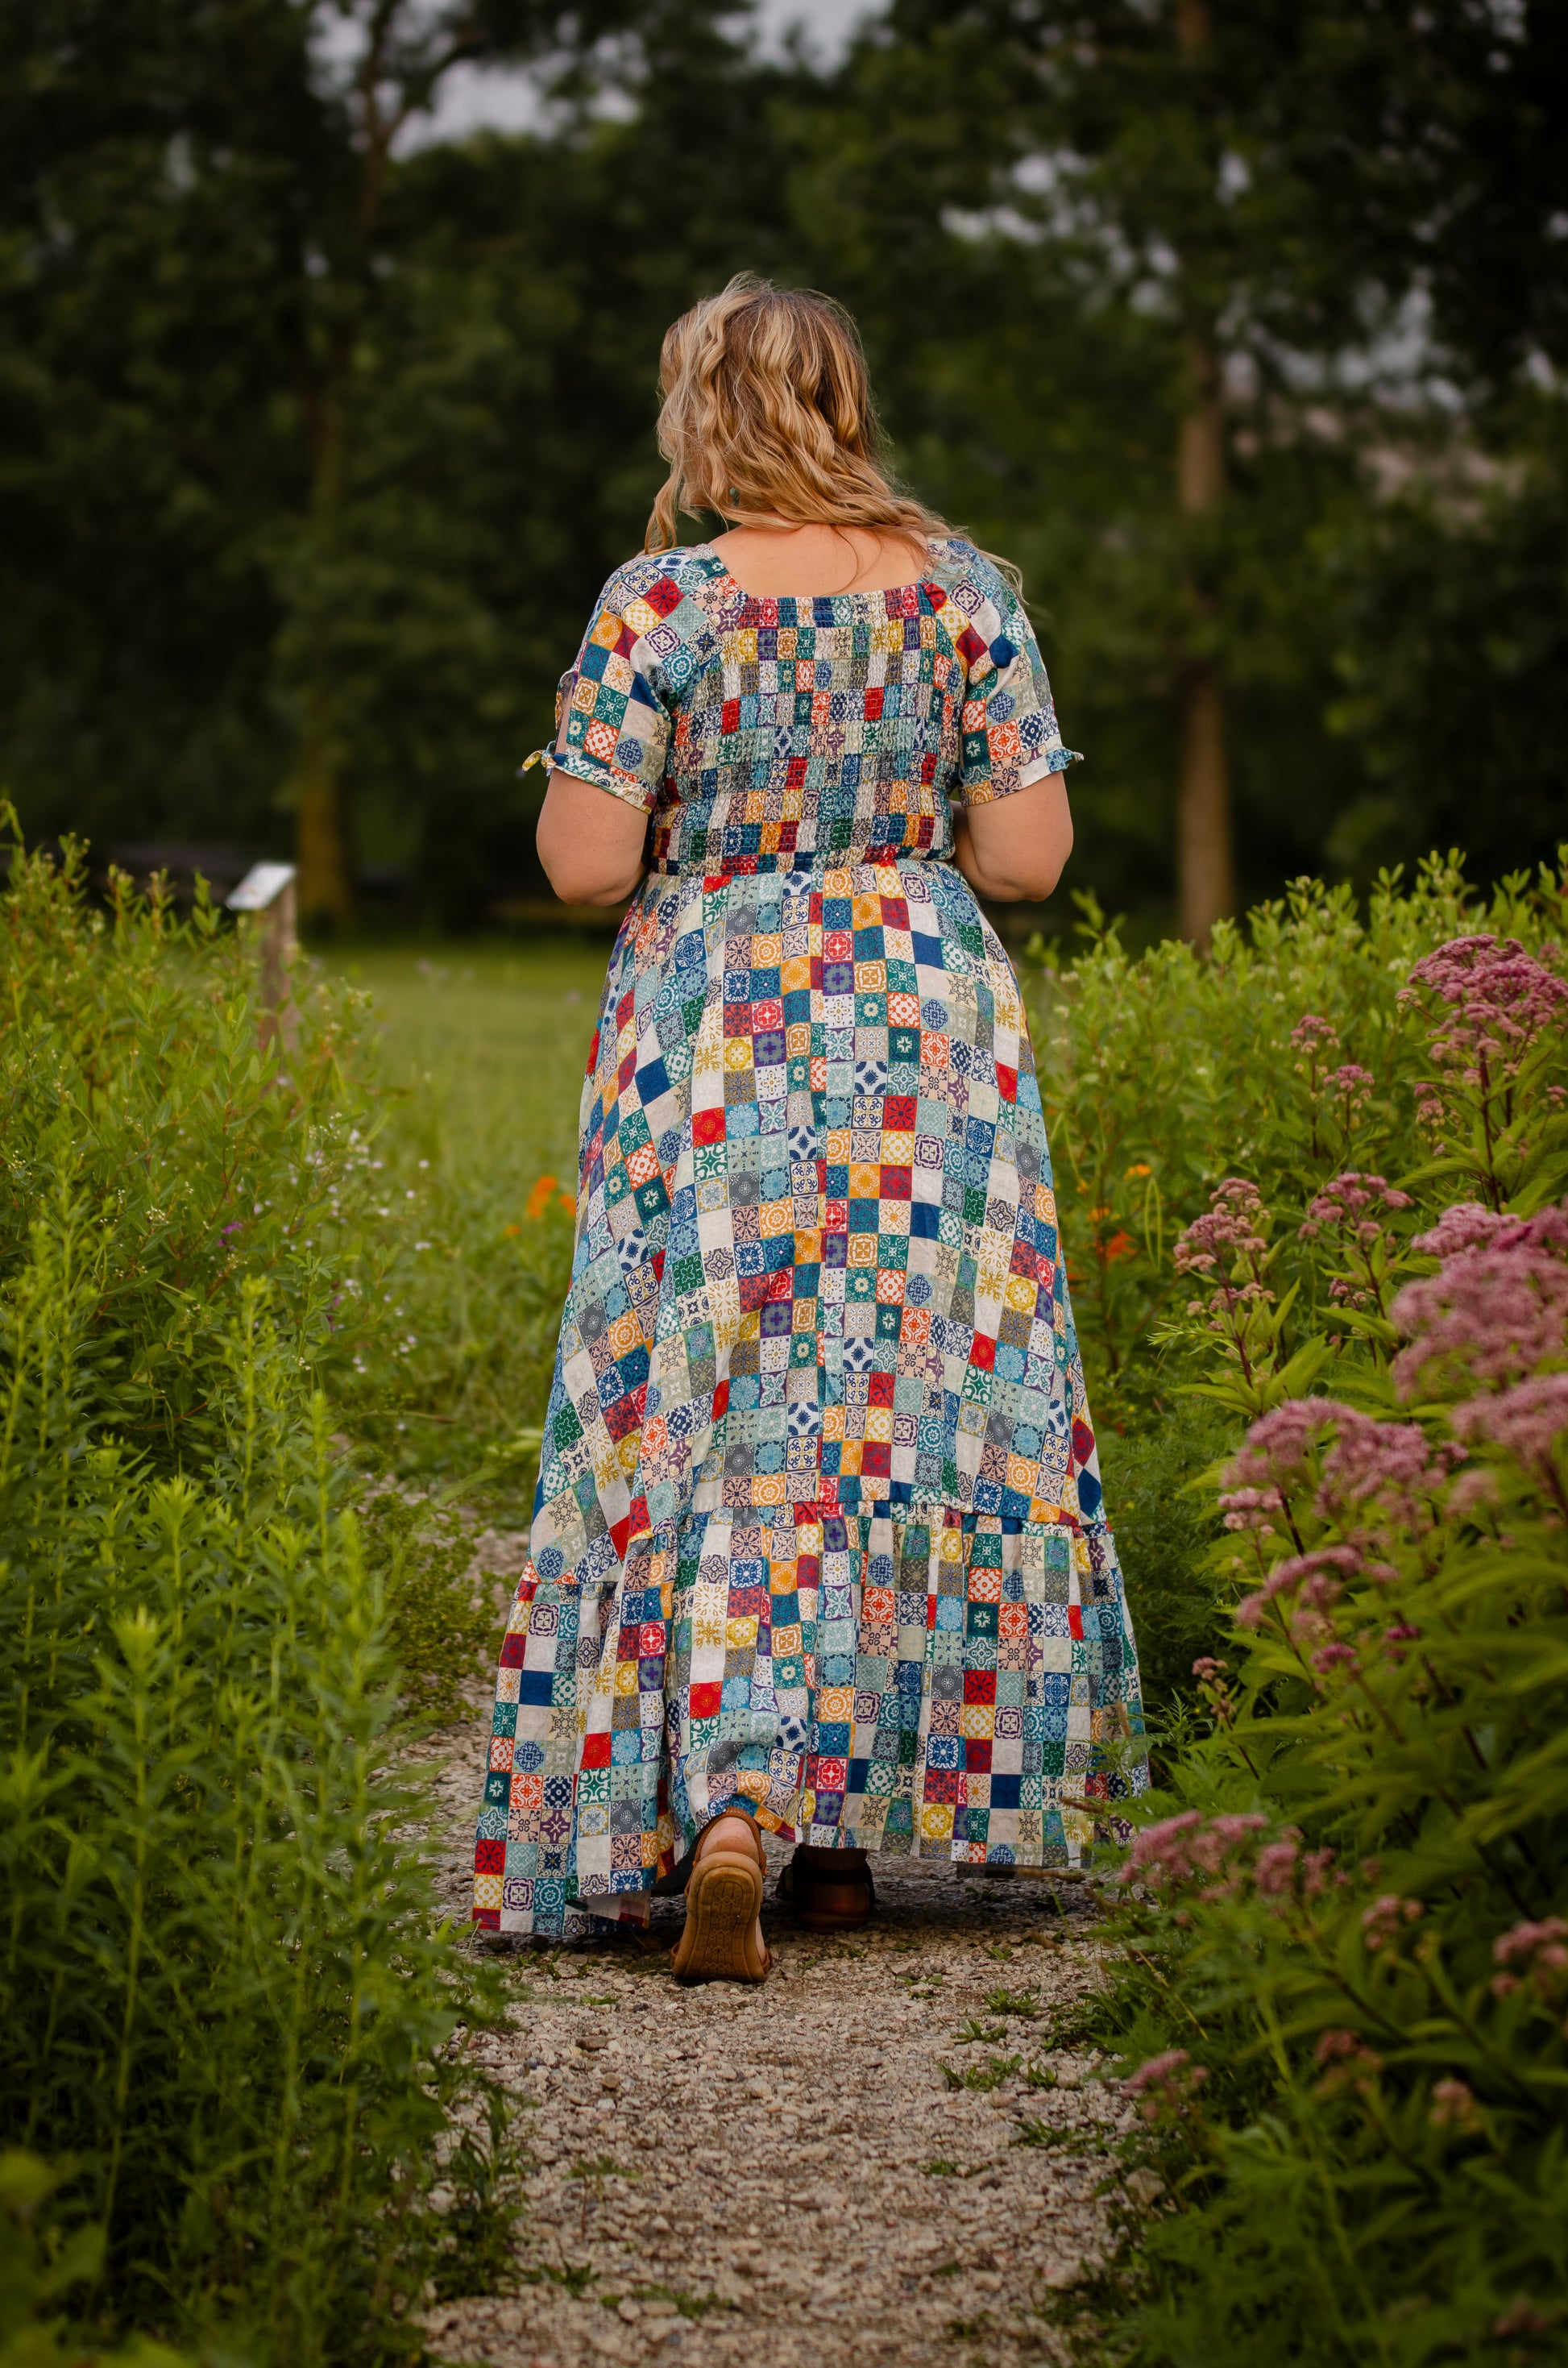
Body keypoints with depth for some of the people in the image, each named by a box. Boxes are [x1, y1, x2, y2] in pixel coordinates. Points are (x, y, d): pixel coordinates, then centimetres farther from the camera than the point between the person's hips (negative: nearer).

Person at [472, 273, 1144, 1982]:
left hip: (720, 1050, -2)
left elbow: (583, 864, -11)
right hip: (929, 1037, 2)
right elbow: (1028, 855, -3)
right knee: (910, 1409, 12)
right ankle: (848, 1822, 17)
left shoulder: (660, 603, -9)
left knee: (717, 1426, 3)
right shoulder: (964, 590, -1)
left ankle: (724, 1810, -12)